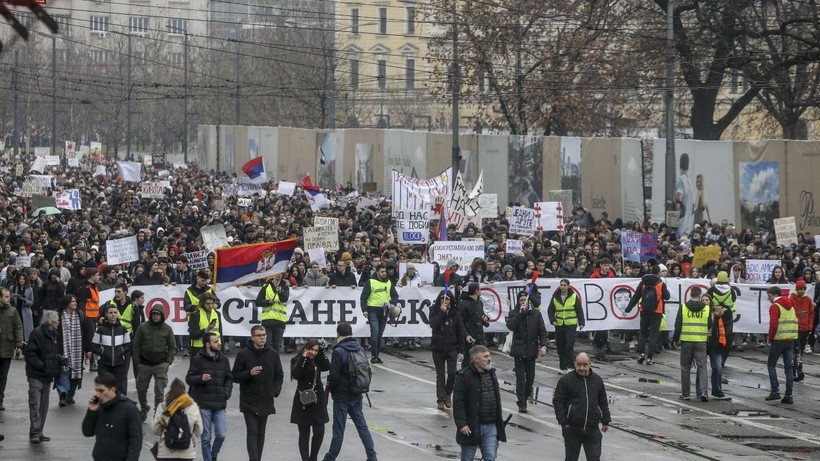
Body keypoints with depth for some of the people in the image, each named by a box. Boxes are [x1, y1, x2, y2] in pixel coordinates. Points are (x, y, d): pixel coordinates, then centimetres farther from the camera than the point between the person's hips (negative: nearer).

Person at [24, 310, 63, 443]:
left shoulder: (53, 334, 13)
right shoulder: (37, 333, -13)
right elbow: (29, 353, -16)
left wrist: (59, 359, 6)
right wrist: (42, 365, -22)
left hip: (48, 376, 9)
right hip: (36, 375, -9)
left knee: (44, 405, 12)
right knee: (35, 403, -11)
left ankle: (38, 433, 18)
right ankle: (35, 433, -10)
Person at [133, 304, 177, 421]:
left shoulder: (167, 329, 0)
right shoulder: (143, 327, -2)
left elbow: (172, 347, 7)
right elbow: (136, 345, 3)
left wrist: (168, 362, -2)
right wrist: (137, 362, -1)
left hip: (160, 364, -1)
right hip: (144, 364, 1)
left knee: (159, 391, -7)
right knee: (141, 389, 12)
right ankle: (144, 408, 35)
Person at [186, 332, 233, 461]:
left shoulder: (223, 360, 10)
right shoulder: (198, 359, -2)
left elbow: (229, 378, 19)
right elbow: (189, 379, -2)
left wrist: (227, 392, 2)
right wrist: (201, 378, -22)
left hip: (220, 405, 3)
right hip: (203, 405, -3)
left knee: (221, 435, -2)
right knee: (206, 438, 2)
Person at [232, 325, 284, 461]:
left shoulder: (273, 354, 5)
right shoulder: (244, 354, -4)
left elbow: (279, 375, 16)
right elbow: (235, 376, -2)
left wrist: (276, 391, 1)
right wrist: (249, 373, -19)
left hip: (266, 401, 4)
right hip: (249, 402, -4)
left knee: (260, 433, 11)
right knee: (252, 432, -12)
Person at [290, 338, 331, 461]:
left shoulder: (318, 361, 6)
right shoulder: (297, 360, -5)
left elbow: (327, 367, -12)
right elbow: (295, 375, -22)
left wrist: (322, 351, -14)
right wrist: (303, 359, -25)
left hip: (318, 400, 4)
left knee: (319, 432, 2)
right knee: (304, 433, 2)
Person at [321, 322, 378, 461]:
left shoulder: (338, 351, -18)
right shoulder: (359, 348, 3)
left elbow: (334, 375, -17)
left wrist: (330, 387, 1)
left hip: (342, 395, -6)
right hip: (356, 396, 6)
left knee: (338, 430, 1)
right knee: (362, 426, 11)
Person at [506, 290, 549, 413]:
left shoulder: (536, 313, 4)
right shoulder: (514, 313, 2)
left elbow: (542, 331, 2)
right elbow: (510, 326, -16)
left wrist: (543, 345, -12)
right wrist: (520, 313, -20)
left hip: (531, 351, 2)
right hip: (519, 350, -2)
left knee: (530, 376, 5)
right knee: (520, 378, -5)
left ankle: (525, 396, 26)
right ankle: (522, 404, -3)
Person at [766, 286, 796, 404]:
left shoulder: (775, 307, -9)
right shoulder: (790, 306, 16)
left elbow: (773, 324, -19)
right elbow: (796, 323, 16)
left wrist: (770, 338, -7)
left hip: (779, 340, -7)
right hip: (791, 340, 7)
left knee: (771, 365, 7)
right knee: (789, 367, 7)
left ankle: (775, 391, -3)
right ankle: (788, 395, 4)